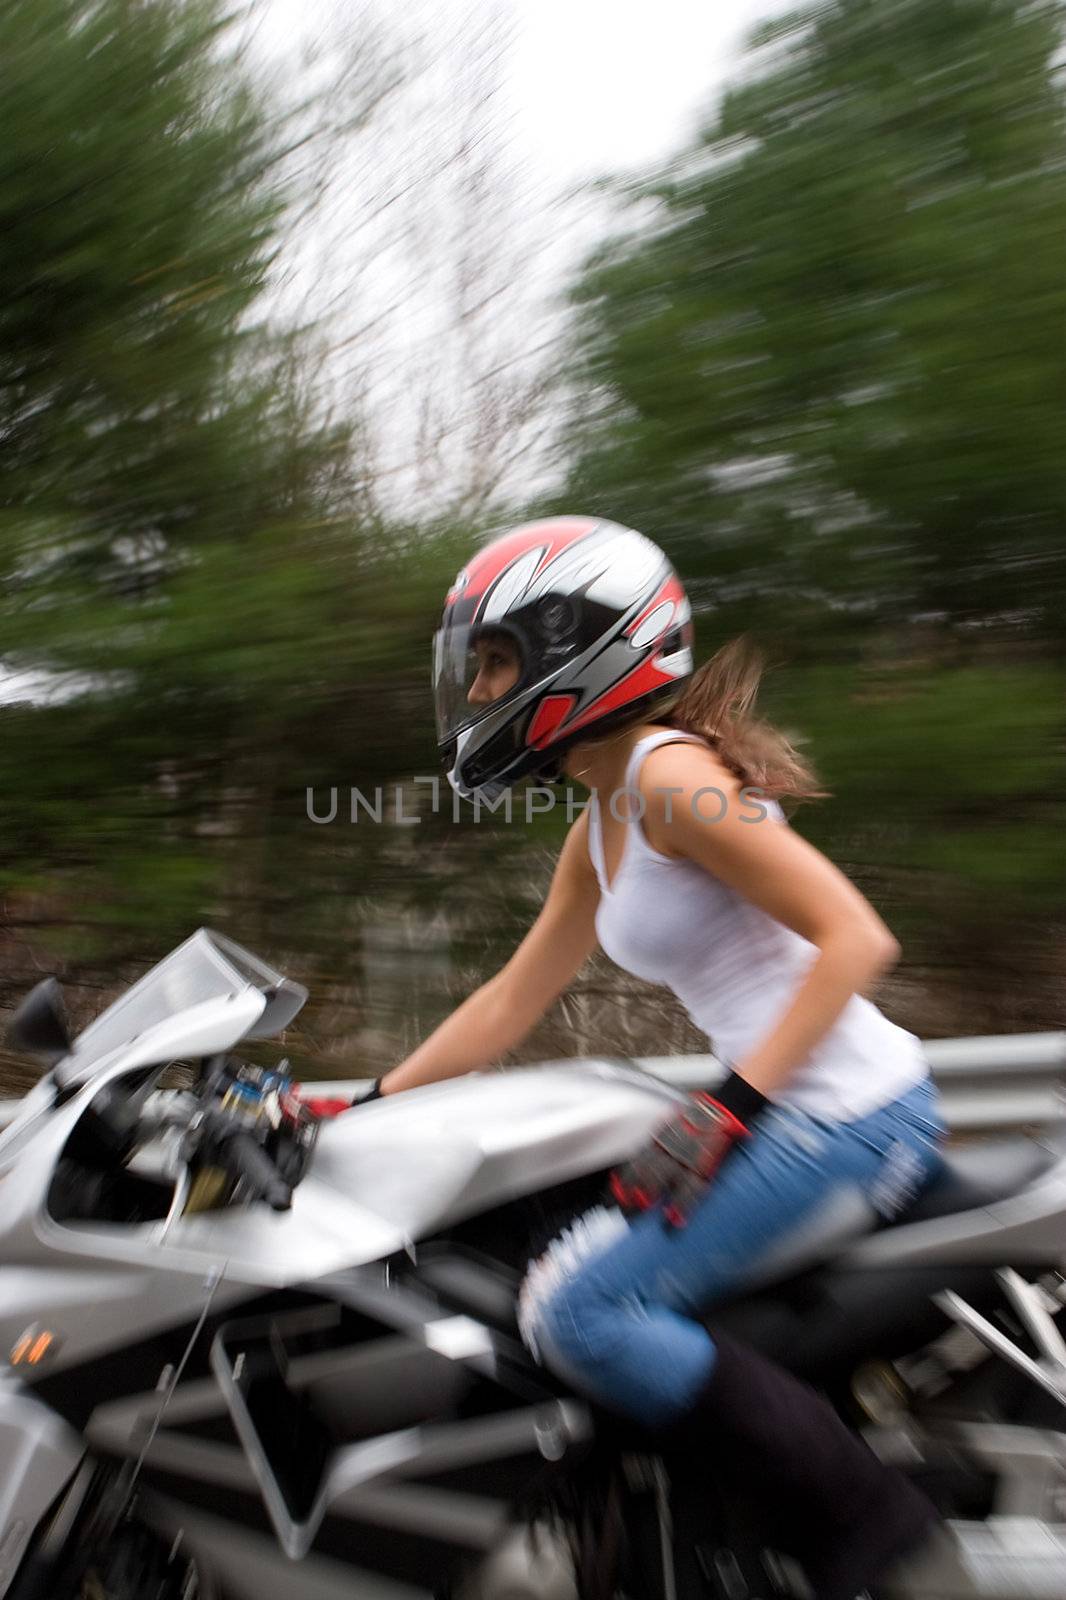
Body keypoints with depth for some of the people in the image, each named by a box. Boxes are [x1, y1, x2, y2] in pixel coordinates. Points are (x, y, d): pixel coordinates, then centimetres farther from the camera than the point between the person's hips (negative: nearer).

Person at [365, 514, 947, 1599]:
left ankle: (858, 1512, 5)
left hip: (847, 1116, -9)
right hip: (797, 1115, 9)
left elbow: (855, 938, -19)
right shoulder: (598, 829, 10)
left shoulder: (671, 775, -17)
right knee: (582, 1266, 19)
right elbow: (509, 1002, 12)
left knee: (582, 1320, -8)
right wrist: (363, 1104, 11)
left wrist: (730, 1106, -23)